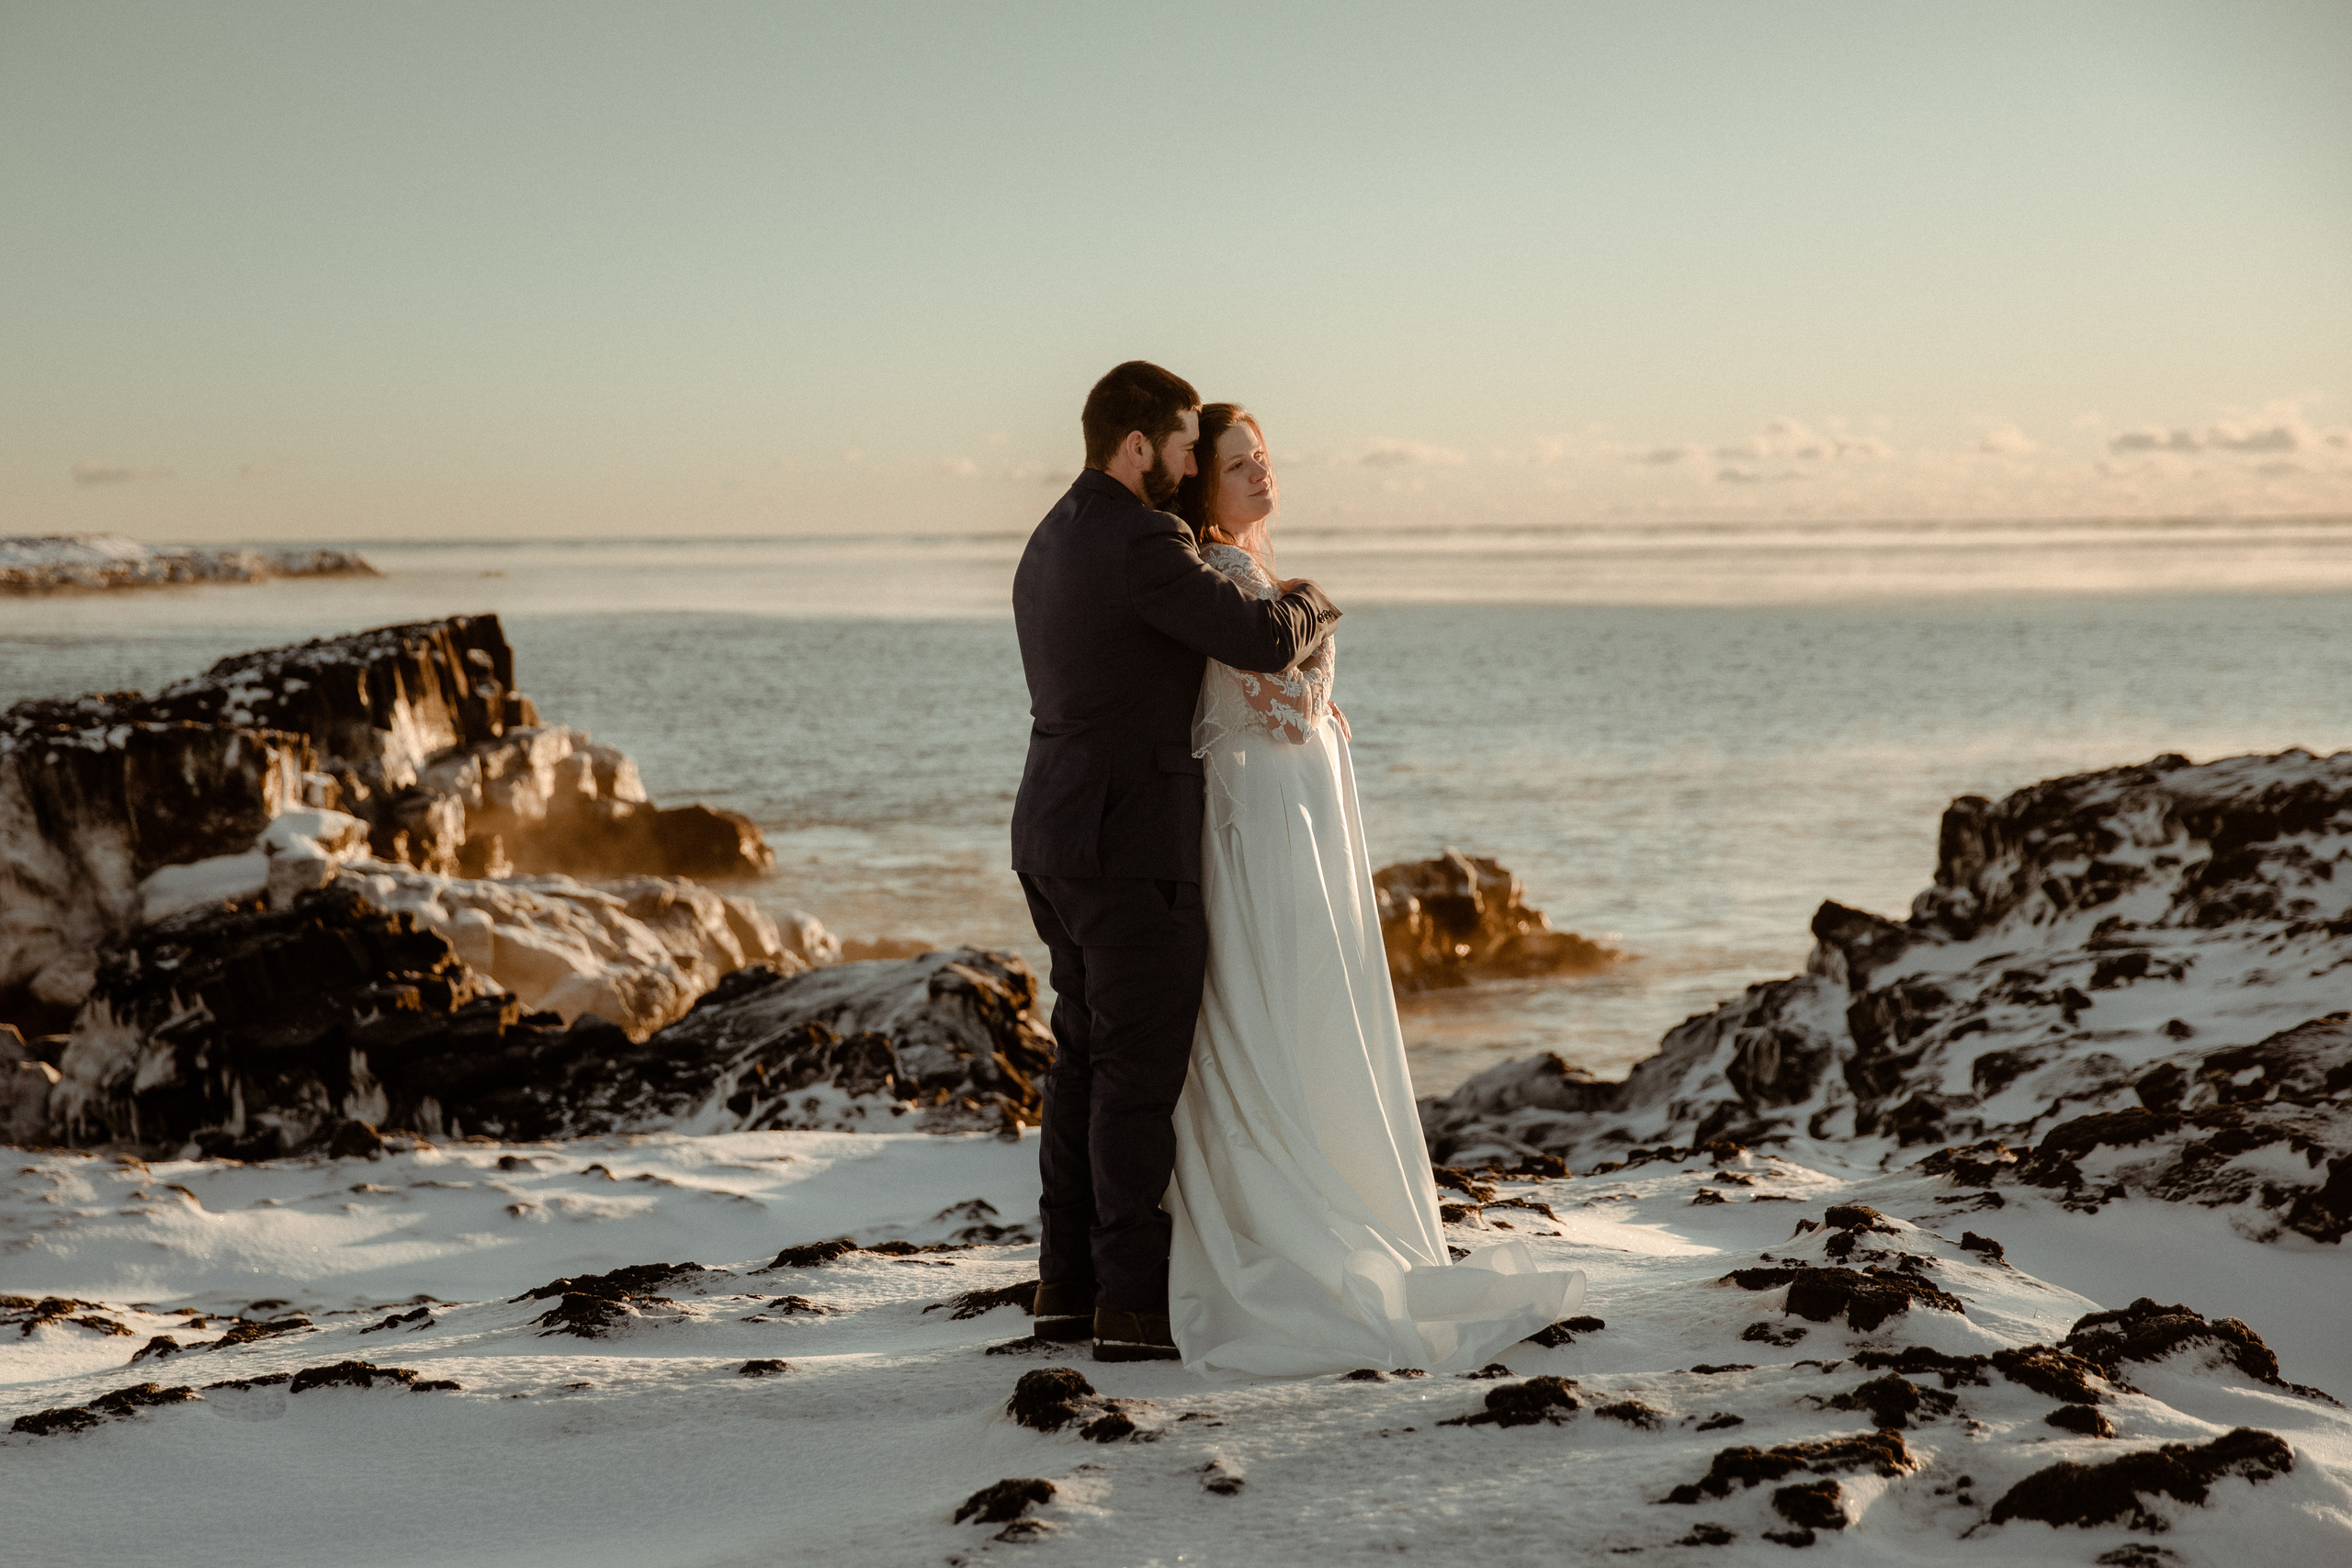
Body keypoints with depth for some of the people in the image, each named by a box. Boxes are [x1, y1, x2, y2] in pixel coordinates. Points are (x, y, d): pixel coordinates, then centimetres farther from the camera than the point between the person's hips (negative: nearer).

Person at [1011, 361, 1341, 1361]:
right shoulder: (1139, 542, -16)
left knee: (1087, 1063, 13)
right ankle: (1133, 1306, -2)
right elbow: (1263, 640, -21)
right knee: (1142, 1072, -5)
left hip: (1055, 838, 10)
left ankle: (1068, 1286, 17)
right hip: (1130, 842, -10)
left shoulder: (1050, 544, 16)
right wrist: (1307, 604, 2)